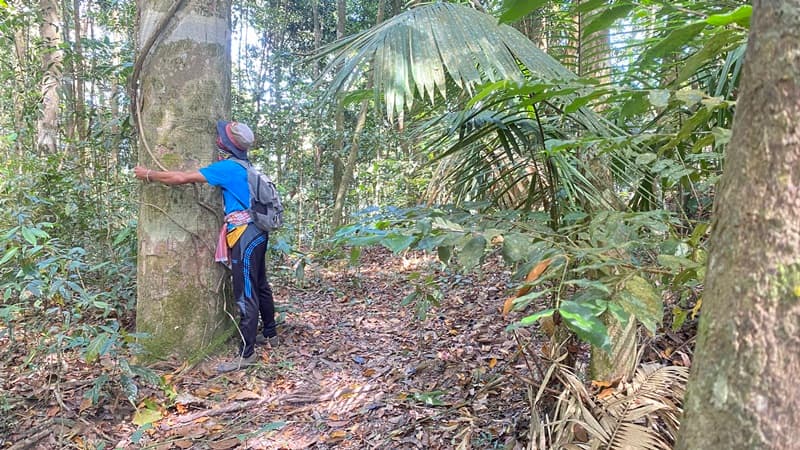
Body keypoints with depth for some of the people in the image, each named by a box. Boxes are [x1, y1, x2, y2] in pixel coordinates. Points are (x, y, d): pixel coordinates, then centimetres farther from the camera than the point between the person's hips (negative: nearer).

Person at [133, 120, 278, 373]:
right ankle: (270, 334, 33)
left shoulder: (227, 167, -14)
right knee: (259, 287, 20)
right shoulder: (242, 167, 13)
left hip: (245, 237, -10)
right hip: (255, 234, 10)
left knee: (245, 295, -6)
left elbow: (181, 178, -14)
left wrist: (148, 175, -1)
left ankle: (246, 354, -1)